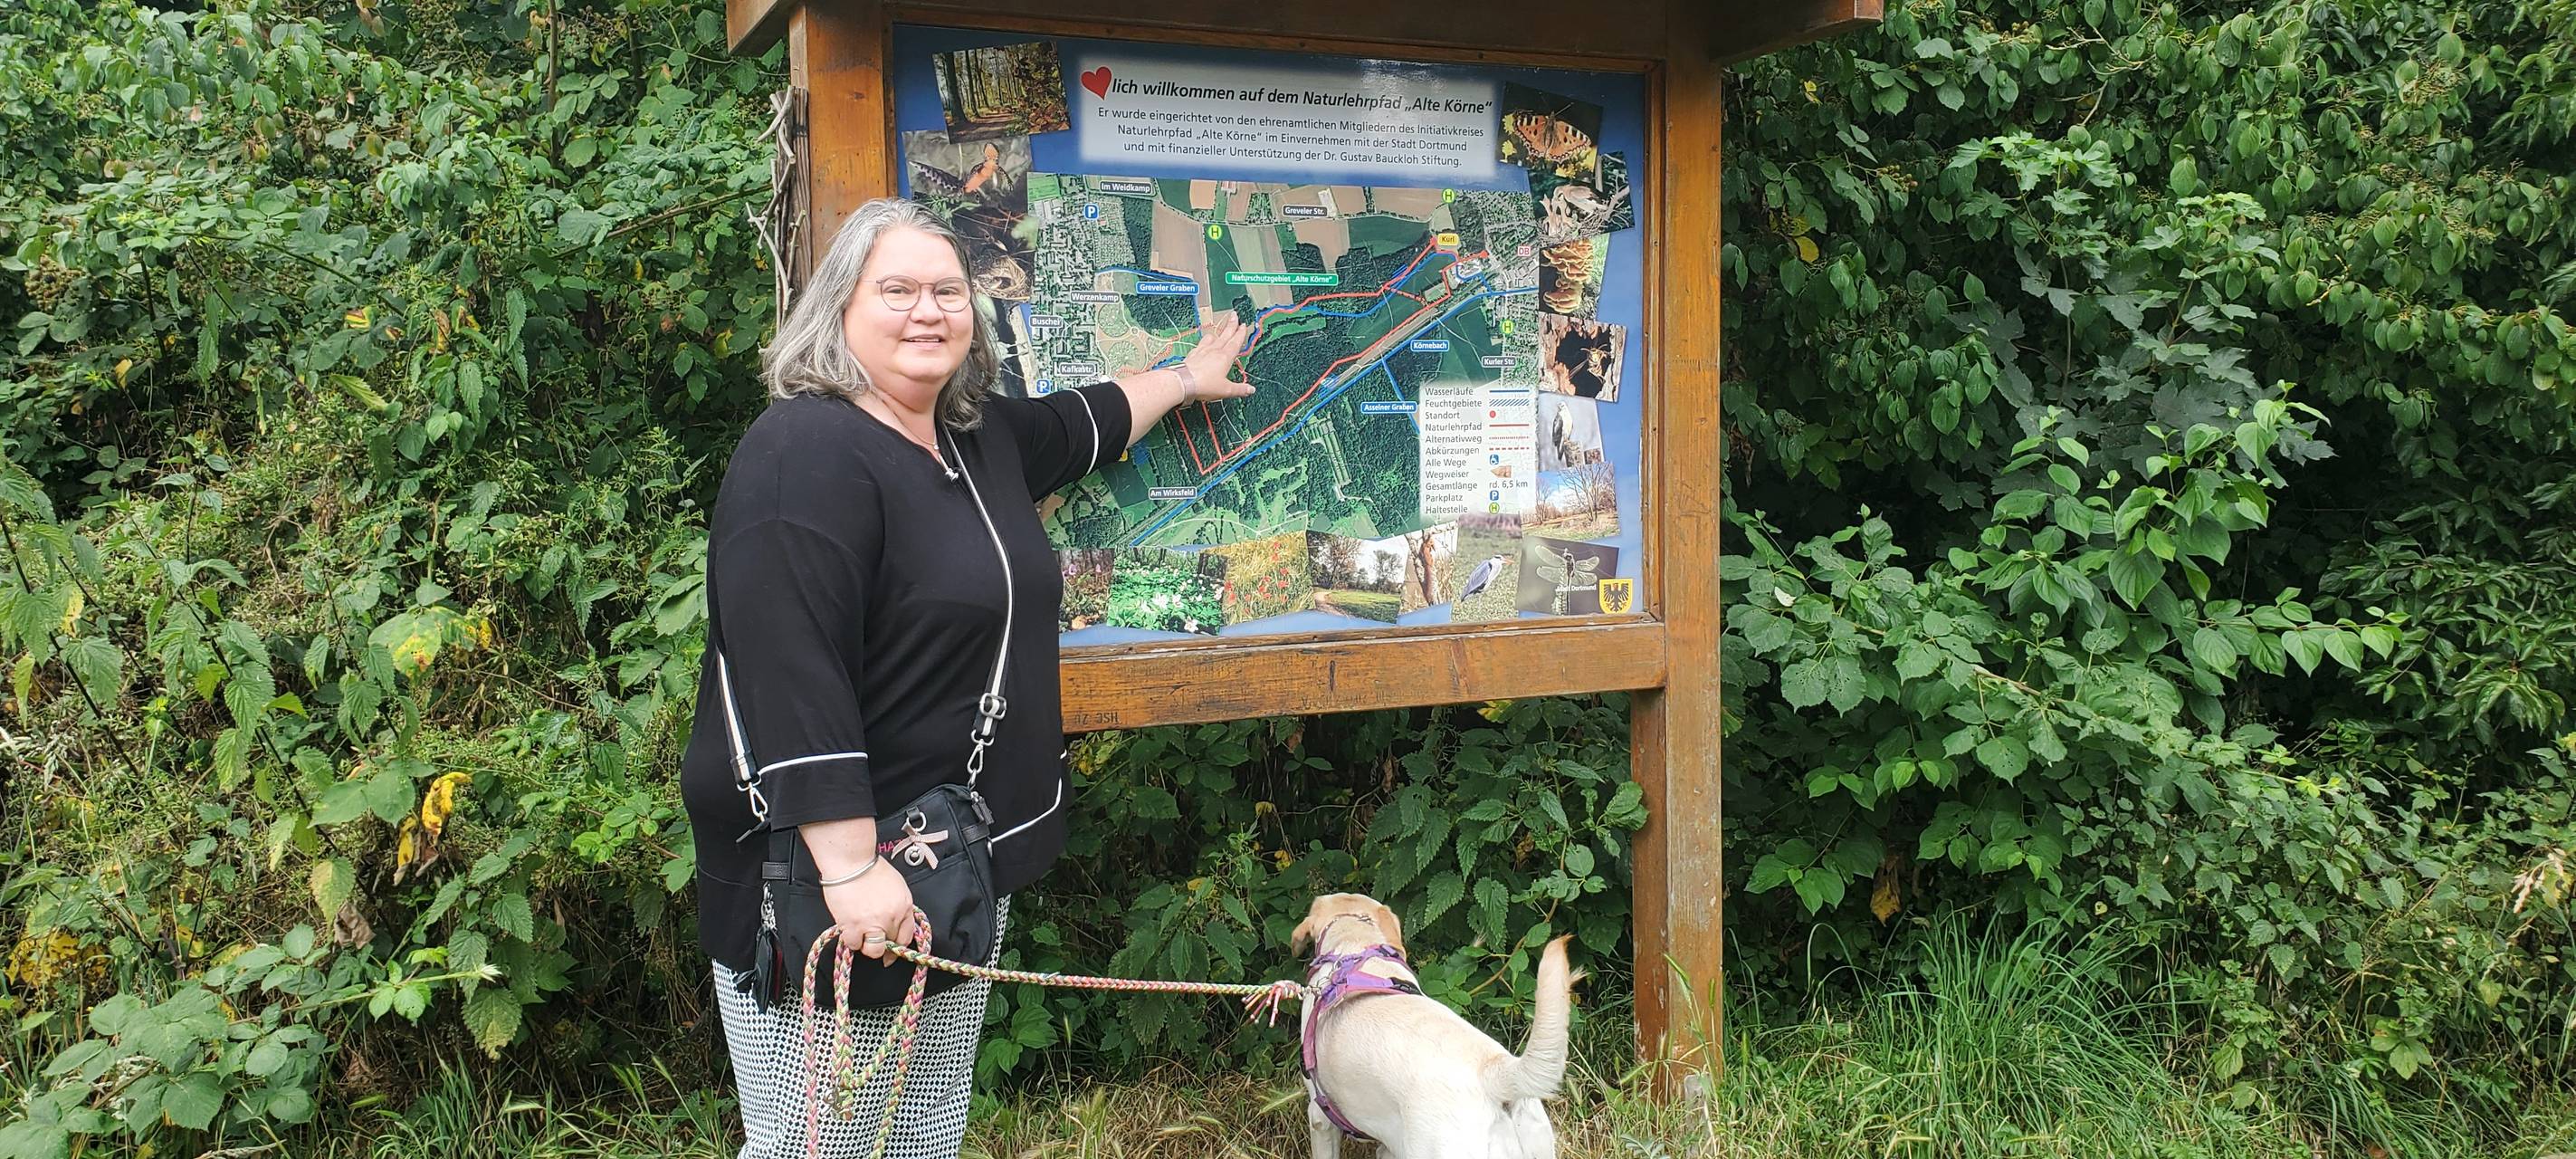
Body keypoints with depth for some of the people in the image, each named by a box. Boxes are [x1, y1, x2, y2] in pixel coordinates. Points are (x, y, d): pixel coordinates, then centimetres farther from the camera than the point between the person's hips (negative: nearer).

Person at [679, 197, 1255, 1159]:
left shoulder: (981, 437, 10)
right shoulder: (807, 454, -19)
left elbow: (1080, 423, 33)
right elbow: (791, 684, -26)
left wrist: (1184, 378, 45)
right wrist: (852, 870, -29)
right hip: (825, 876, -9)